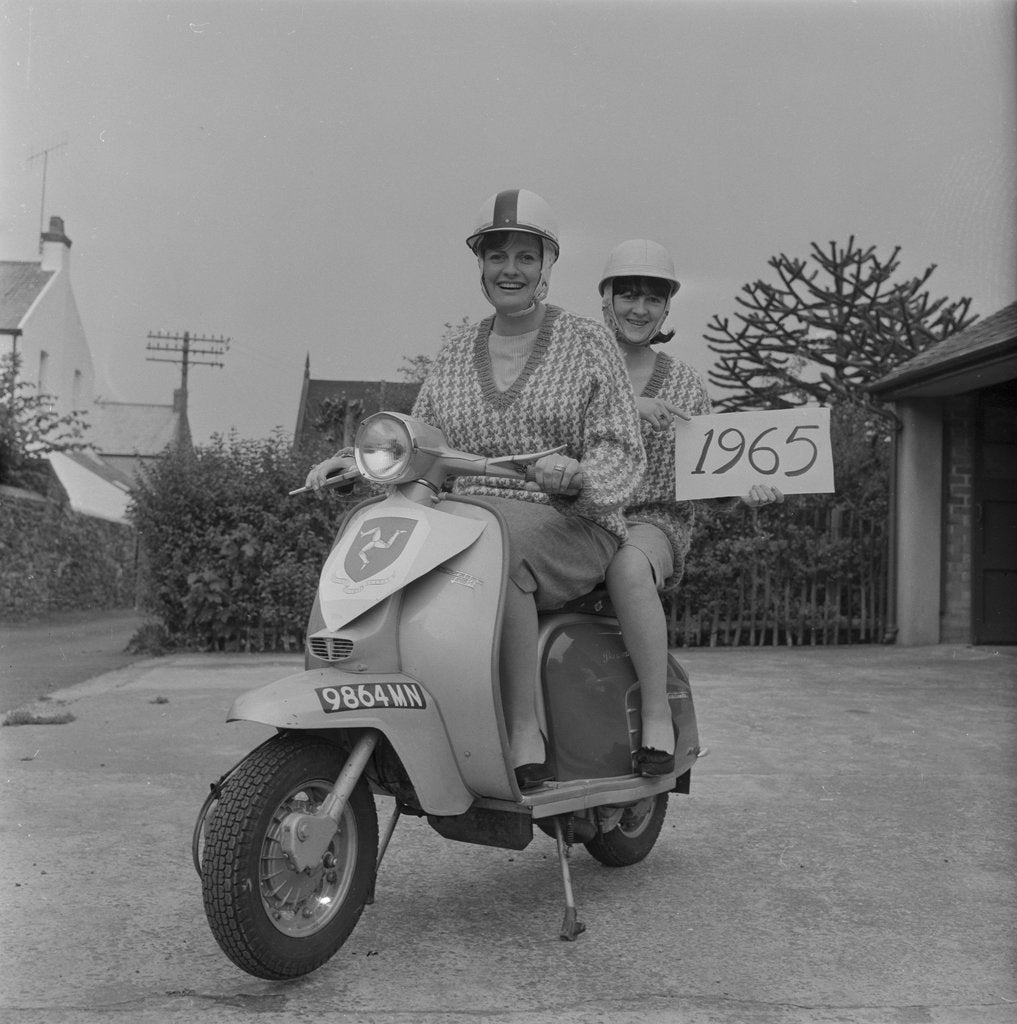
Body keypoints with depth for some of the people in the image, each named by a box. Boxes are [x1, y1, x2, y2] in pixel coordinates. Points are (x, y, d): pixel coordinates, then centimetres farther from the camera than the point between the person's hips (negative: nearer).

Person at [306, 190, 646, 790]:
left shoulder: (589, 343, 6)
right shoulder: (458, 351, 18)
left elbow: (622, 451, -1)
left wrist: (577, 475, -24)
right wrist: (360, 461, -7)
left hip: (570, 526, -4)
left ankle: (527, 737, -32)